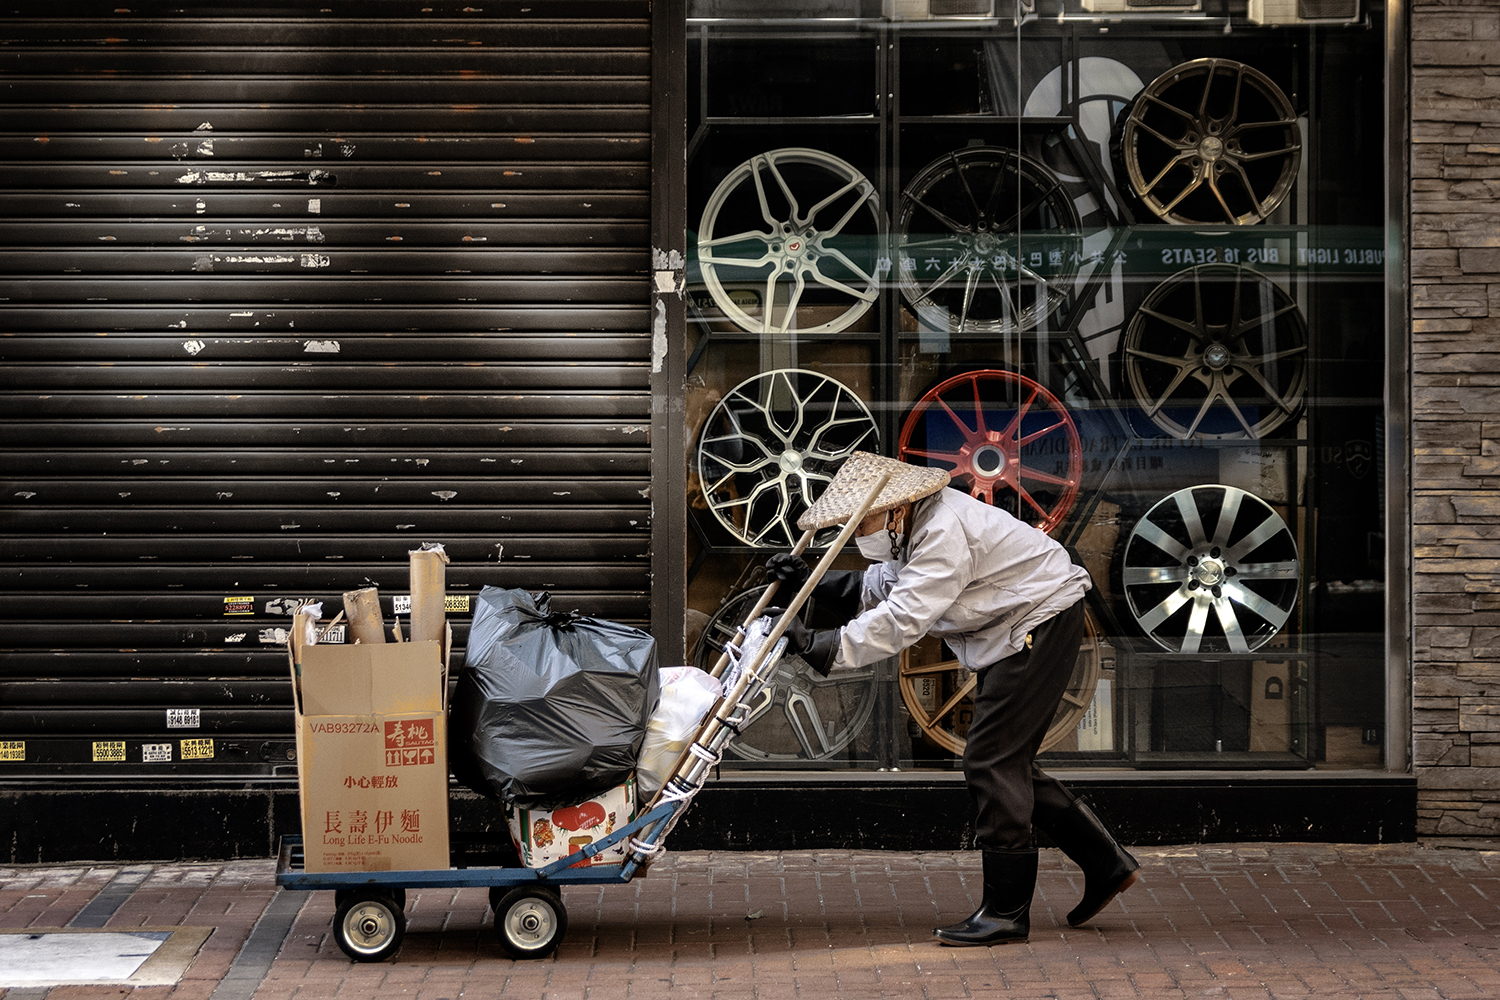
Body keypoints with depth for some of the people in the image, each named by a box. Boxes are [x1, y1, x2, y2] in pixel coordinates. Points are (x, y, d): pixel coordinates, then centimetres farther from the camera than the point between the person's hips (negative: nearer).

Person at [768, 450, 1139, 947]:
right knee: (1008, 764, 12)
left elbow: (900, 621, -34)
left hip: (1043, 622, -11)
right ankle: (1105, 864, 20)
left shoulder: (945, 533, -27)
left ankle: (1006, 911, -5)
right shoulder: (911, 527, 5)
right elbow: (878, 589, 12)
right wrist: (811, 581, -2)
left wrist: (818, 646, -36)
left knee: (991, 762, -10)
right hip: (1013, 634, 11)